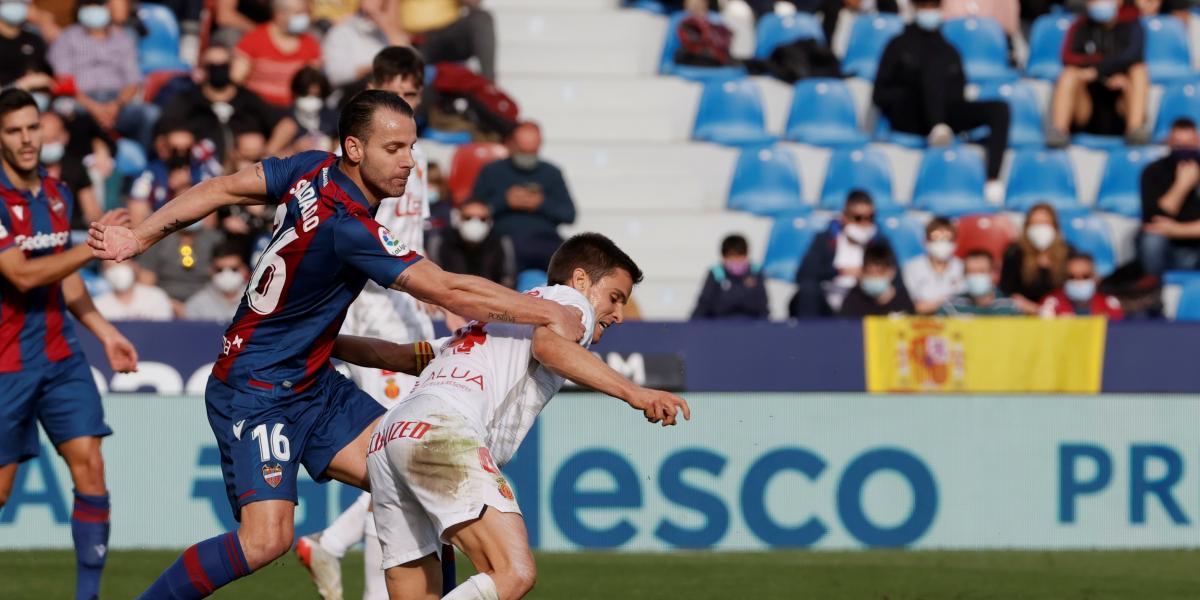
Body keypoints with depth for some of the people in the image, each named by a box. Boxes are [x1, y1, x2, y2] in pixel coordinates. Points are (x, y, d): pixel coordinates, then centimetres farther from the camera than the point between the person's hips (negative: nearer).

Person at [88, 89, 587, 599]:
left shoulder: (314, 170, -3)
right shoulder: (349, 229, -28)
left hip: (314, 386, 9)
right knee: (266, 539, -21)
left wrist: (140, 237, 15)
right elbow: (449, 292, -27)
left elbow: (223, 188, 5)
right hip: (258, 397, -9)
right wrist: (550, 314, -19)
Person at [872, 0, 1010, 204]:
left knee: (999, 108, -21)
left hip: (945, 116, 4)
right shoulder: (899, 46, 15)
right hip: (908, 120, -4)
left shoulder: (948, 51, 25)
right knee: (933, 64, -29)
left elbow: (958, 95, 23)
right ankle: (938, 128, -54)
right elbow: (880, 95, 8)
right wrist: (908, 94, -9)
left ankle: (993, 180, -38)